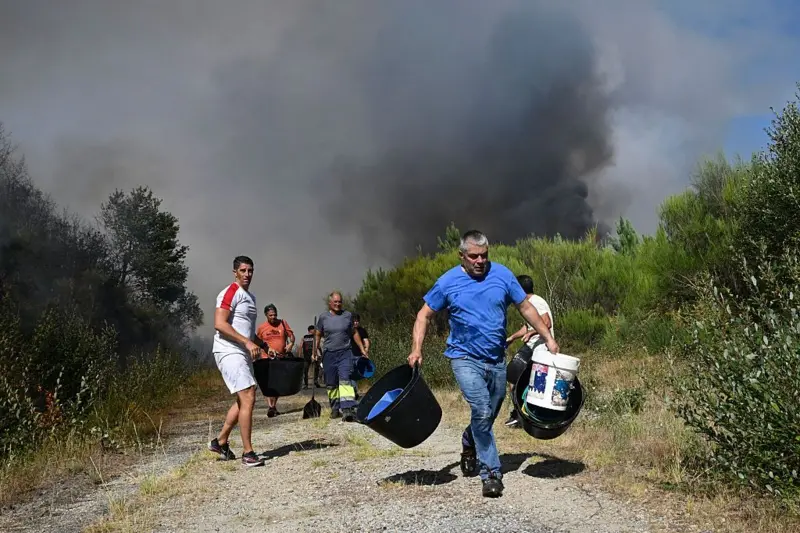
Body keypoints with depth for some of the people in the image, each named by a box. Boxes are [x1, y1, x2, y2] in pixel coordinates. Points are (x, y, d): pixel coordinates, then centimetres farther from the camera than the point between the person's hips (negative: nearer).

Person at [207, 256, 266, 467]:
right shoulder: (230, 293, -10)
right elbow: (219, 324, -21)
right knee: (248, 398, -14)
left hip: (243, 354, 10)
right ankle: (247, 453, -9)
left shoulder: (251, 296, 19)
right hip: (229, 352, -10)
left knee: (244, 400, 14)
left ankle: (220, 442, 26)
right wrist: (247, 342, -24)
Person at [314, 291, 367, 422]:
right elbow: (317, 335, 11)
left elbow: (354, 333, 14)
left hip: (345, 353, -1)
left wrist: (362, 349, 13)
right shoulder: (323, 317, 4)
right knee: (331, 384, 9)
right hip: (329, 354, 2)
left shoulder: (348, 315, 6)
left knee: (345, 380, -17)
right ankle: (335, 408, 24)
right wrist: (315, 350, 3)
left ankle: (348, 409, -24)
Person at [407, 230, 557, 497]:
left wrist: (548, 339, 5)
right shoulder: (448, 282, -5)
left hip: (496, 360, 3)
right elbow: (424, 315, 3)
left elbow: (526, 308, 8)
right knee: (482, 412, -20)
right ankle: (491, 473, -7)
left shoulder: (502, 275, 0)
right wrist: (416, 349, -9)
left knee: (488, 417, 14)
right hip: (465, 359, -3)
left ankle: (469, 443, 46)